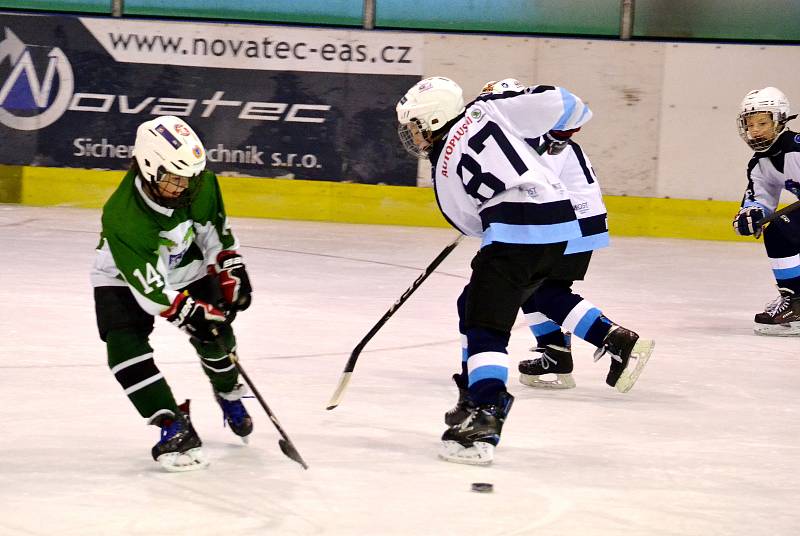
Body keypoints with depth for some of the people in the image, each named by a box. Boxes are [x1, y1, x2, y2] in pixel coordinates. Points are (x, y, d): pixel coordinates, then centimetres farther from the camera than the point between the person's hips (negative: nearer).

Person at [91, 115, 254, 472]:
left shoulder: (200, 184, -23)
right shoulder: (121, 215, -39)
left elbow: (215, 229, 1)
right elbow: (147, 284, -35)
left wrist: (231, 270, -3)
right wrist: (192, 314, -38)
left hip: (185, 269, 4)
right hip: (124, 279, -4)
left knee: (216, 335, 2)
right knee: (125, 344, -24)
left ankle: (228, 392, 36)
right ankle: (174, 428, -23)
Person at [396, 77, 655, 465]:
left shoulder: (443, 172, 6)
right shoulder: (486, 110, 11)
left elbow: (469, 221, 13)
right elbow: (551, 102, 5)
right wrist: (573, 115, 27)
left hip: (516, 233, -7)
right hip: (562, 220, 7)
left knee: (484, 323, -10)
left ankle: (486, 414, -28)